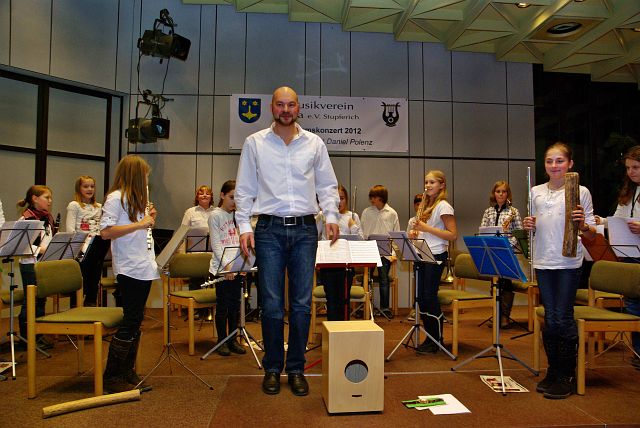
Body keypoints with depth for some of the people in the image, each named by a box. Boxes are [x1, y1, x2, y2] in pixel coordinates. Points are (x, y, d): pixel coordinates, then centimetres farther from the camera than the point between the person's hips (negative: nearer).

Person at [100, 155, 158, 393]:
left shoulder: (136, 199, 18)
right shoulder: (116, 198, -9)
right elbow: (106, 232, -20)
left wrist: (150, 219, 6)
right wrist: (140, 224, -21)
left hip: (144, 268, 9)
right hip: (129, 269, -9)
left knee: (136, 320, 12)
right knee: (131, 321, -5)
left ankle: (128, 371, 23)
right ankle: (111, 376, 5)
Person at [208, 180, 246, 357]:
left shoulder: (238, 215, 13)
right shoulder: (215, 216, -4)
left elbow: (241, 241, 12)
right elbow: (216, 244, -11)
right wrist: (226, 265, -21)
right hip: (220, 268, -5)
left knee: (235, 304, 9)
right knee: (222, 305, 2)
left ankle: (233, 340, 19)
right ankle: (222, 341, 14)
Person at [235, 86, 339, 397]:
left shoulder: (314, 143, 11)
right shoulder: (254, 143, 8)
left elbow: (327, 185, 13)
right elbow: (244, 189, 8)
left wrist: (331, 216, -2)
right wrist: (244, 225, -2)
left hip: (304, 229, 1)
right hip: (269, 229, -1)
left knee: (301, 304, 4)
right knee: (272, 304, 1)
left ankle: (296, 369, 18)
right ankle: (272, 368, 18)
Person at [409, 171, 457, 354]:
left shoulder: (443, 206, -8)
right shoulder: (427, 206, 18)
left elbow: (453, 235, -15)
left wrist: (426, 228, -19)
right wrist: (417, 231, 3)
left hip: (436, 256, -8)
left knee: (430, 297, -6)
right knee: (421, 298, 8)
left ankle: (436, 341, 8)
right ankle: (430, 338, 20)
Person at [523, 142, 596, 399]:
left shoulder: (580, 192, 0)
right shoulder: (536, 192, 11)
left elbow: (592, 234, 1)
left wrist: (583, 225, -20)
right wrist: (528, 226, -4)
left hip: (569, 263, -3)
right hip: (543, 262, 4)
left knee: (563, 318, -3)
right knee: (549, 319, 9)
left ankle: (567, 375, 12)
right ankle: (553, 371, 23)